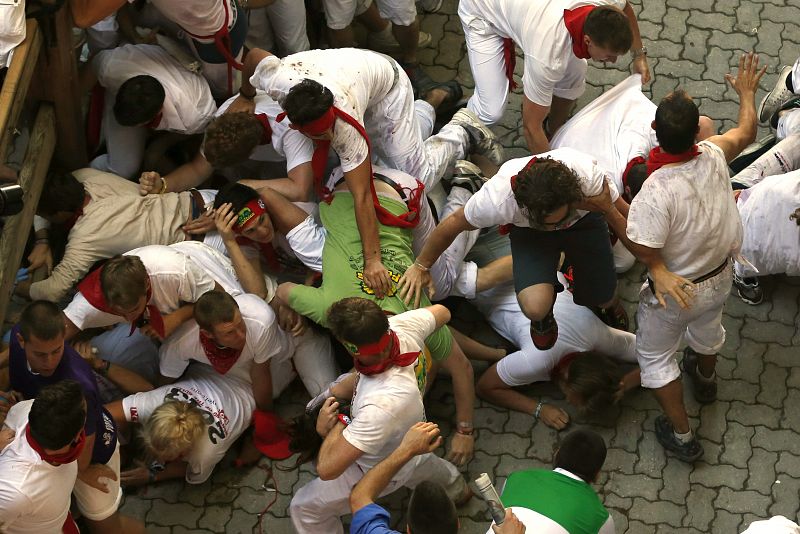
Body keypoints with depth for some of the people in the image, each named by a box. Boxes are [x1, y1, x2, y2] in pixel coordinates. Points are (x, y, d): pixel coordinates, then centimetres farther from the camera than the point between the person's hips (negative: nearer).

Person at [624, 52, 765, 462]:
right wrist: (747, 93, 16)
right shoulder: (714, 157, -25)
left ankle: (681, 436, 31)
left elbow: (644, 248, -33)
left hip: (673, 291, -6)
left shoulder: (656, 191, -41)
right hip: (719, 278, 6)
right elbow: (745, 133, -1)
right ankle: (705, 379, 68)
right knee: (706, 328, 38)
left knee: (655, 355, 22)